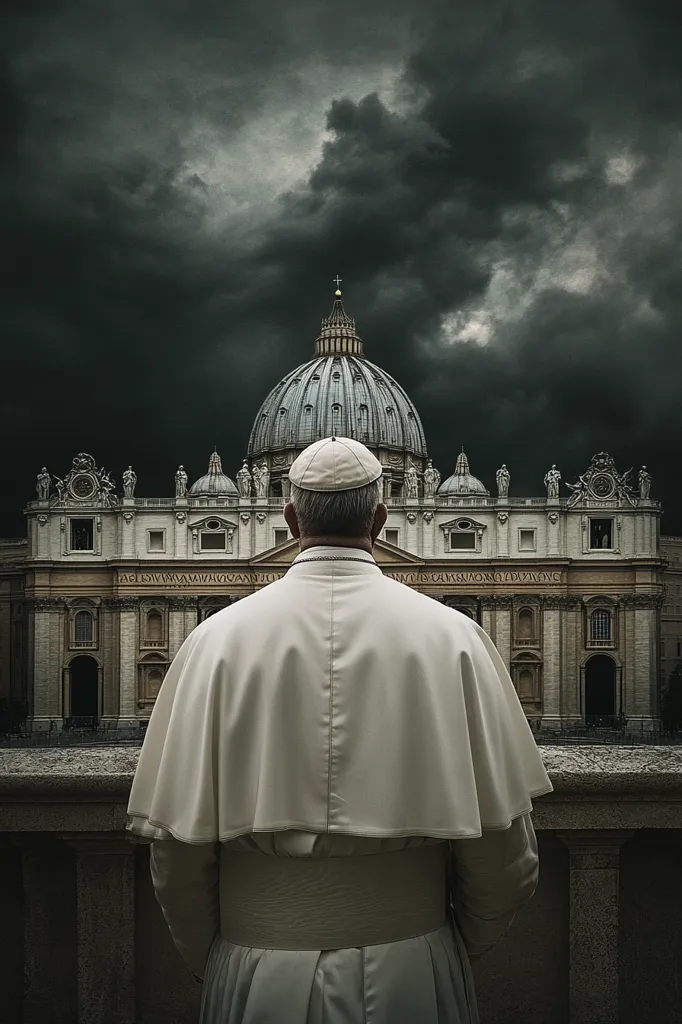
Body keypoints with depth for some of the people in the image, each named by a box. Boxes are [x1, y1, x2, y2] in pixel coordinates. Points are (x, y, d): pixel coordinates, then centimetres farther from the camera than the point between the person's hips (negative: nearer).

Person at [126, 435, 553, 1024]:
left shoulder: (218, 639, -10)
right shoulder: (454, 638, -9)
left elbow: (176, 853, -8)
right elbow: (503, 852, -8)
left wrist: (213, 966, 10)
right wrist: (461, 952, 11)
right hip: (413, 975, 0)